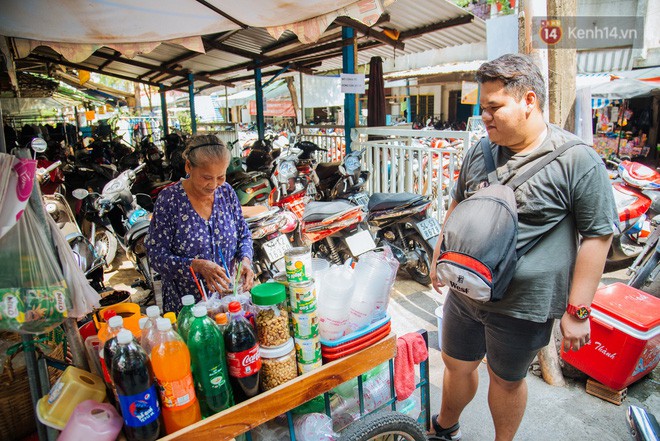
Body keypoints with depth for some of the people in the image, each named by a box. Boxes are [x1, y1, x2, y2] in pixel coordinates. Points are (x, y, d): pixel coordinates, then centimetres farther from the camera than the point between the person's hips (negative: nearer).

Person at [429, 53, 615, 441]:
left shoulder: (577, 159, -15)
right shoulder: (479, 152, 2)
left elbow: (598, 235, -12)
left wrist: (577, 311, -12)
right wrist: (439, 257, 16)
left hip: (522, 305, -5)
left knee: (506, 380, 17)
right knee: (457, 365, 22)